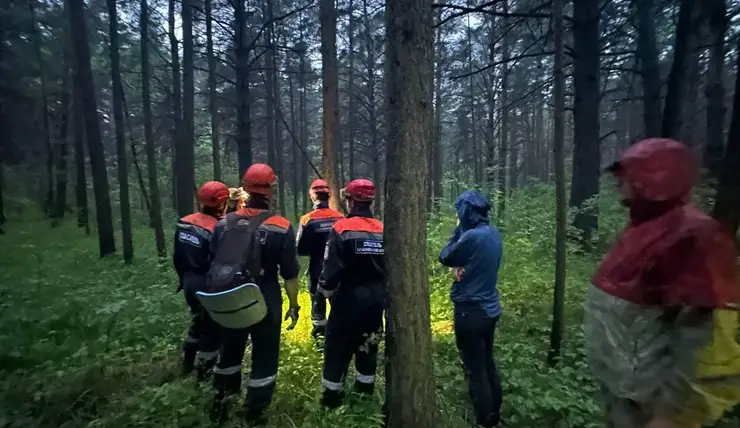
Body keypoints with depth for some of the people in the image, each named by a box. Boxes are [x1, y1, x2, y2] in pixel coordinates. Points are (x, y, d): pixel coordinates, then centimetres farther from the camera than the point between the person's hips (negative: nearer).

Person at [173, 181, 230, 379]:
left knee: (197, 321, 28)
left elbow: (177, 257, 9)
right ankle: (205, 373, 23)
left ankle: (187, 363, 43)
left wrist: (184, 278, 22)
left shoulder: (183, 223, -1)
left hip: (189, 283, 8)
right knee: (212, 329, 10)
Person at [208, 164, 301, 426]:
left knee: (229, 352, 24)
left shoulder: (223, 224, -6)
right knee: (264, 358, 13)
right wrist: (294, 305, 0)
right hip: (266, 302, -3)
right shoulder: (282, 228, -16)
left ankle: (220, 403, 42)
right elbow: (290, 274, -13)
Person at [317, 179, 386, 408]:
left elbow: (332, 267, -17)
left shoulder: (342, 228, -14)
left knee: (337, 346, 10)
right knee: (367, 344, 20)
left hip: (349, 298, -5)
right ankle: (365, 389, 34)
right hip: (376, 299, 5)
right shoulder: (383, 230, 2)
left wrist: (325, 291, -1)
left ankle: (332, 396, 20)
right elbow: (390, 267, 8)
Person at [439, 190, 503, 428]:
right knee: (488, 365, 21)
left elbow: (445, 258, -9)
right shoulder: (494, 233, 3)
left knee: (475, 370, 6)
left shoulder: (472, 236, -23)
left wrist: (457, 232, -2)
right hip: (490, 309, 9)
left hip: (471, 311, -9)